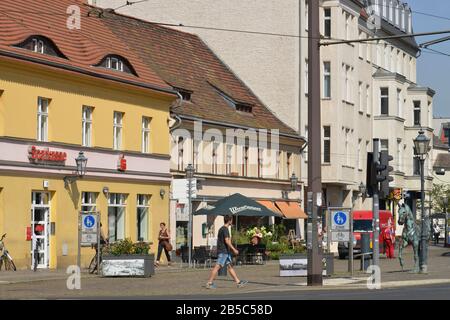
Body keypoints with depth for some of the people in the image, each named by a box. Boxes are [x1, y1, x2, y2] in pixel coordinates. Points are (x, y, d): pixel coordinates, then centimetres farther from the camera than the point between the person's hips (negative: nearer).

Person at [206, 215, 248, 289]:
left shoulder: (221, 229, 17)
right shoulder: (225, 229, -13)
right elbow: (227, 241, -21)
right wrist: (234, 249, -18)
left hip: (225, 252, 10)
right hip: (223, 252, -10)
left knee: (230, 266, 10)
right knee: (217, 267, -10)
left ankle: (238, 282, 12)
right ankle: (209, 283, -10)